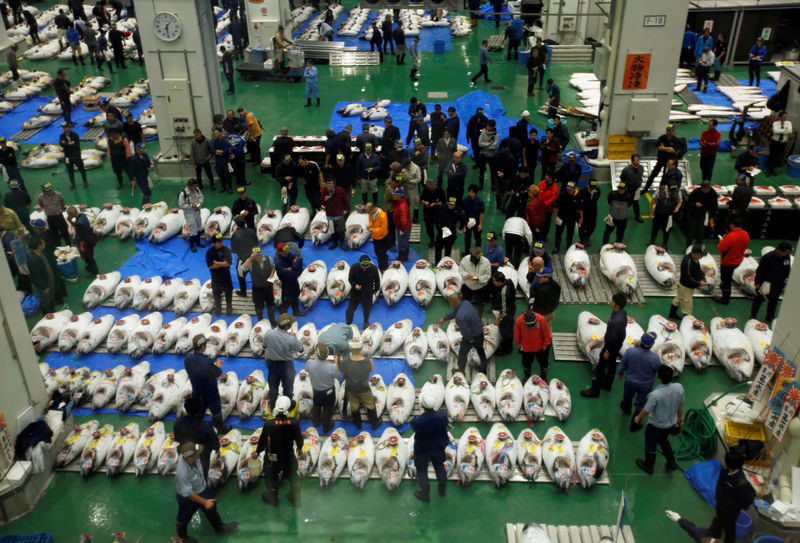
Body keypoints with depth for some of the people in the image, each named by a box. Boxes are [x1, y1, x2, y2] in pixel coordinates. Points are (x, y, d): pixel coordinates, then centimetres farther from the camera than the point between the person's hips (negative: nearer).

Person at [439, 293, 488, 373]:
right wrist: (444, 319, 21)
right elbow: (454, 312, 7)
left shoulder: (459, 317, -37)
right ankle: (484, 367, 52)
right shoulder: (466, 303, -11)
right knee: (480, 349, 30)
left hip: (471, 336, -7)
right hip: (480, 331, 7)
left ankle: (460, 372, 38)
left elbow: (466, 331, -28)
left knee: (462, 353, 19)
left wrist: (471, 340, -8)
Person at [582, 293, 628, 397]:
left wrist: (607, 351, -17)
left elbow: (613, 338, -28)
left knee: (599, 367, 5)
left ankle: (594, 390, 19)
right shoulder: (621, 312, -9)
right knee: (611, 364, 26)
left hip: (612, 346, -9)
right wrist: (605, 338, 20)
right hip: (616, 345, 9)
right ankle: (607, 384, 46)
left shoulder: (617, 321, -38)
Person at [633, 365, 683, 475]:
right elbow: (681, 404, -3)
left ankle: (648, 467, 45)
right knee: (664, 441, 35)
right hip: (671, 423, 5)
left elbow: (646, 410, -21)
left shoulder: (655, 395, -38)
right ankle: (672, 463, 47)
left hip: (656, 426, -5)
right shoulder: (679, 387, -22)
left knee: (650, 446, 23)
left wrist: (638, 417, 0)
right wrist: (680, 416, 16)